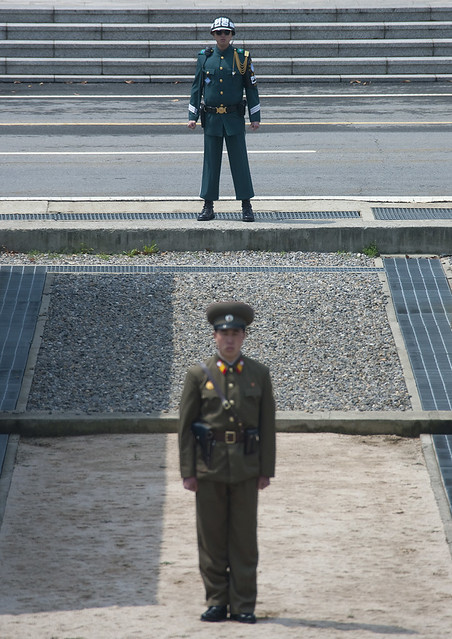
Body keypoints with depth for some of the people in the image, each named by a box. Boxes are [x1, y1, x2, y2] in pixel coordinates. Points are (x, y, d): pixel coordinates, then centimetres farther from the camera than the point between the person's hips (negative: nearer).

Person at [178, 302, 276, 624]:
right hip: (209, 465, 0)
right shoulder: (199, 374, 1)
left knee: (244, 538, 2)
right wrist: (188, 471, -4)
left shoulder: (259, 374, 5)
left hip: (246, 465, 0)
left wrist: (266, 470, 0)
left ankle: (243, 606, 7)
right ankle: (216, 603, 11)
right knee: (211, 538, 3)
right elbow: (186, 425, 1)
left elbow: (267, 425, 5)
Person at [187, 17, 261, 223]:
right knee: (211, 162, 5)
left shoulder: (241, 57, 1)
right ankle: (208, 206, 10)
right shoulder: (204, 57, 5)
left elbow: (251, 88, 3)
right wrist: (192, 116, 3)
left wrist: (255, 117, -1)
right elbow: (197, 88, 9)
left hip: (234, 118, -1)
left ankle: (246, 206, 4)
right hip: (211, 118, 2)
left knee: (239, 161, -1)